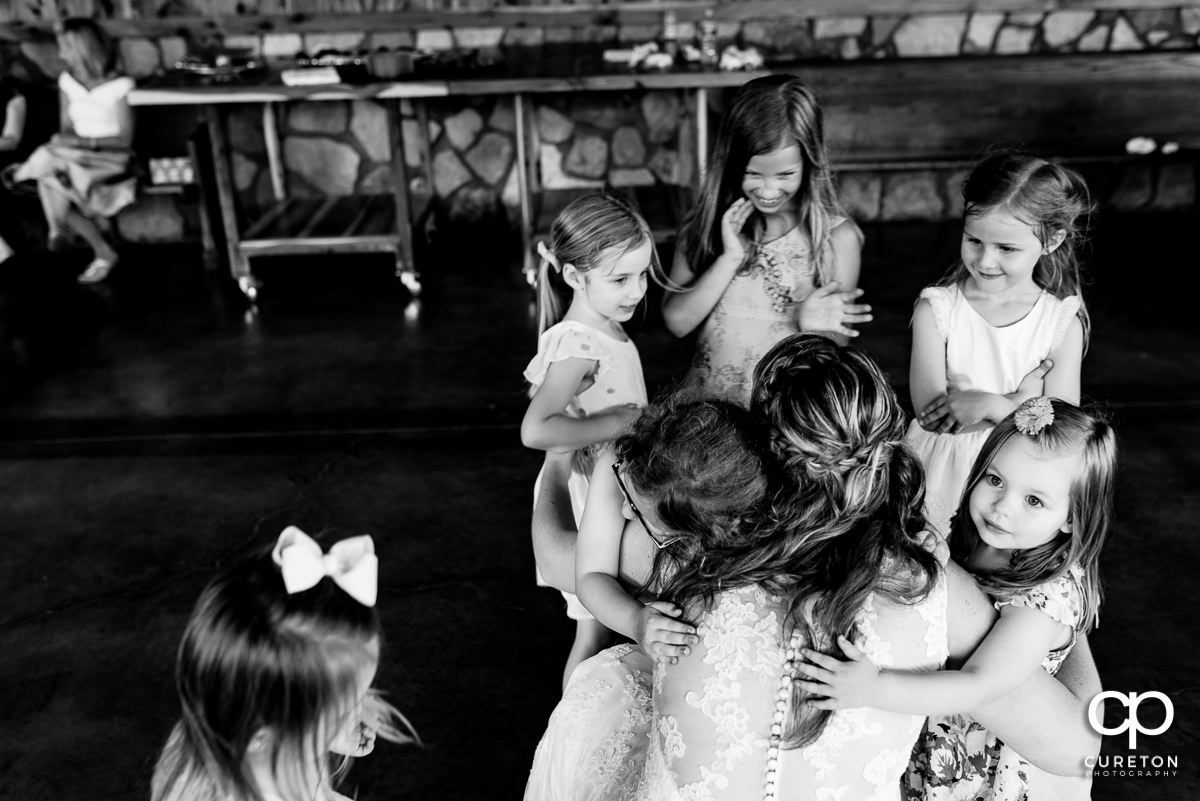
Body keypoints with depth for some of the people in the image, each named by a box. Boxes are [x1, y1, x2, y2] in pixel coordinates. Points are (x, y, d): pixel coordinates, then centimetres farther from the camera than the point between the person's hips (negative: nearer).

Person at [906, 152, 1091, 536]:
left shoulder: (1063, 321, -5)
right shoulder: (936, 309, -7)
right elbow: (931, 413, -16)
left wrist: (989, 404, -23)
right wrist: (1018, 402, -20)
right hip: (943, 476, 0)